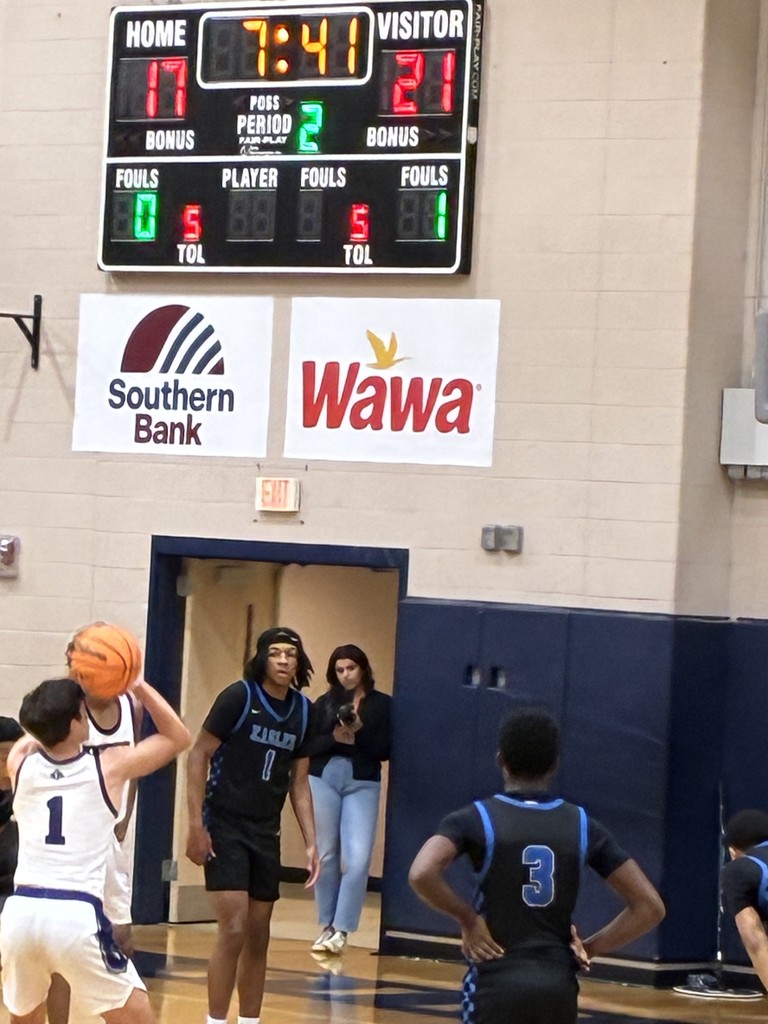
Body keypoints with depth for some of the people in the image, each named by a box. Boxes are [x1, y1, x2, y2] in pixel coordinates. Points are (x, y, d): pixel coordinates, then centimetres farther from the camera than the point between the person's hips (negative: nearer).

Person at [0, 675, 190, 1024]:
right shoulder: (108, 766, 3)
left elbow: (39, 730, 39)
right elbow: (178, 737, 20)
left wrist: (71, 683, 37)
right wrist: (137, 684, 20)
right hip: (76, 916, -4)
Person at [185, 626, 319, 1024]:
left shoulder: (303, 711, 5)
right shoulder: (239, 696, -12)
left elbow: (299, 783, 12)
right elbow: (198, 755, -9)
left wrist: (311, 843, 6)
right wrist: (196, 825, -14)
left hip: (266, 833, 6)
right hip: (224, 828, -6)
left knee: (258, 936, 10)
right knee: (233, 929, -13)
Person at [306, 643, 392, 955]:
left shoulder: (382, 704, 3)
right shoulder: (324, 704, 7)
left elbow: (384, 751, -3)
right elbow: (307, 747, 2)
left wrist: (360, 731, -17)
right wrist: (334, 738, -15)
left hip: (362, 784, -2)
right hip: (323, 780, 2)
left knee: (357, 858, -11)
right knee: (326, 854, 7)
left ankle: (341, 929, -4)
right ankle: (327, 925, 18)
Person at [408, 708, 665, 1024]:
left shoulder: (476, 818, -4)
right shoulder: (582, 825, 5)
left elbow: (421, 874, -23)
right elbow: (649, 907, 3)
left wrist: (468, 919, -8)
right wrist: (589, 948, 8)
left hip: (497, 984, -3)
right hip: (558, 987, 3)